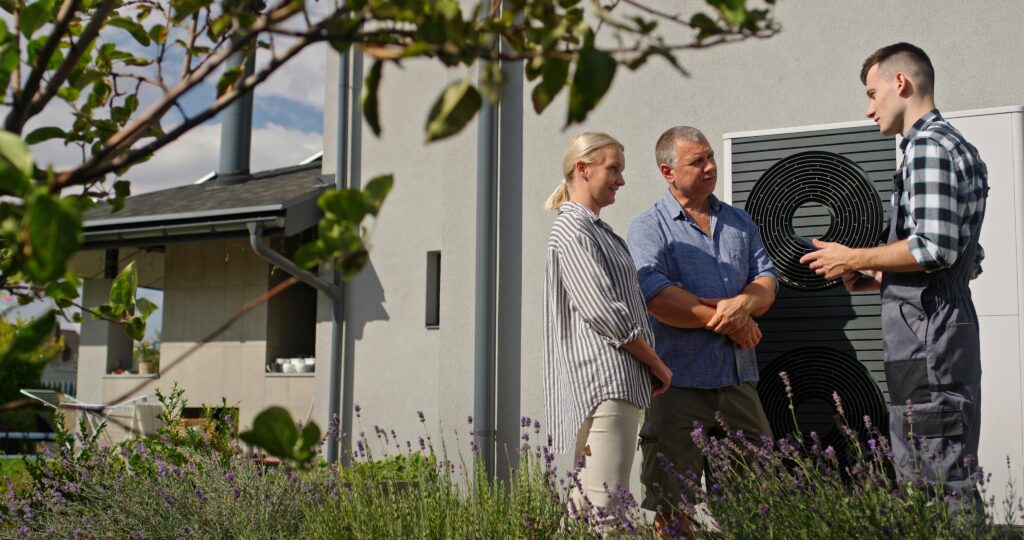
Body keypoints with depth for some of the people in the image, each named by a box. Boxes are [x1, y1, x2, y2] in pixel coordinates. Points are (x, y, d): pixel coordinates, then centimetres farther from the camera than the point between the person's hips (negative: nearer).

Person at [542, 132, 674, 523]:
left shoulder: (596, 229, 21)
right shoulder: (572, 230, -9)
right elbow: (603, 312, -16)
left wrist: (651, 367, 13)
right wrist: (658, 365, -7)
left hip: (618, 380, 10)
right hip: (604, 379, -10)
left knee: (589, 503, 11)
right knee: (605, 504, -13)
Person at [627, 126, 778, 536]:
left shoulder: (740, 222, 17)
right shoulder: (648, 228, -1)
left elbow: (766, 280, 9)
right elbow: (656, 297, -15)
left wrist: (742, 304, -14)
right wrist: (729, 322, -12)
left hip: (739, 377, 5)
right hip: (680, 381, -5)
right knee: (672, 506, 0)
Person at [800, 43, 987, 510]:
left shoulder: (928, 145, -10)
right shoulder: (957, 147, 21)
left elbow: (934, 247, -20)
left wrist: (853, 259, -7)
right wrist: (878, 279, 17)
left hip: (927, 337, -10)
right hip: (947, 336, 10)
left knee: (939, 486, -8)